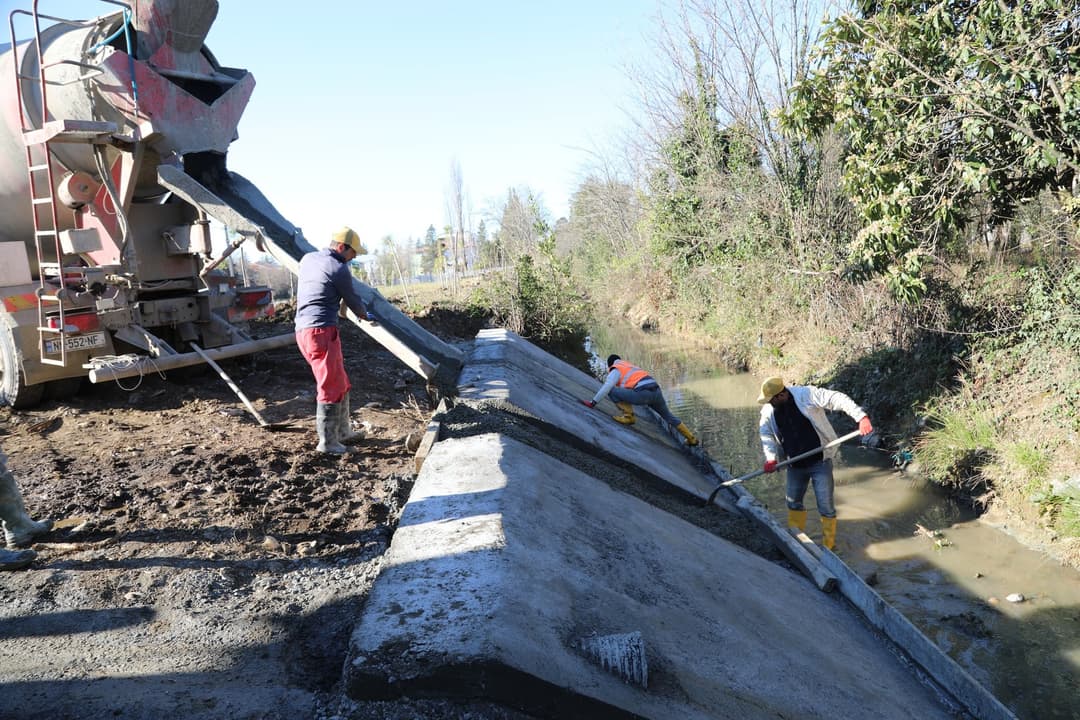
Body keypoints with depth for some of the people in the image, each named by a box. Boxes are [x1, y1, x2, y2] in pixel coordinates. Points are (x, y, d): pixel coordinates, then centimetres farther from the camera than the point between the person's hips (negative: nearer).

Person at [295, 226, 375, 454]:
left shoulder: (307, 259, 14)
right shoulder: (338, 269, -10)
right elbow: (352, 299, 2)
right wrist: (365, 315, 23)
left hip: (304, 330, 9)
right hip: (322, 332, -9)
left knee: (341, 383, 18)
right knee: (331, 387, -4)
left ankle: (343, 431, 27)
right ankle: (327, 442, -1)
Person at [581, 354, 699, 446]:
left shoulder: (616, 370, 11)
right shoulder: (631, 367, 35)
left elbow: (606, 387, -2)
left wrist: (593, 402, 3)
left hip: (643, 393, -8)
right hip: (656, 391, 8)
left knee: (612, 391, 0)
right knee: (668, 416, 27)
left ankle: (628, 416, 1)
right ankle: (691, 438, 33)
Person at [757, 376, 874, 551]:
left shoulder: (807, 395, -21)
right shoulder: (768, 410, -5)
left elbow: (838, 399, -24)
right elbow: (766, 434, -2)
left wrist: (861, 417, -35)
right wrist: (771, 457, -18)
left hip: (820, 462, -5)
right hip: (795, 466, 5)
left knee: (826, 507, 2)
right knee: (793, 503, 19)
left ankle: (829, 545, 21)